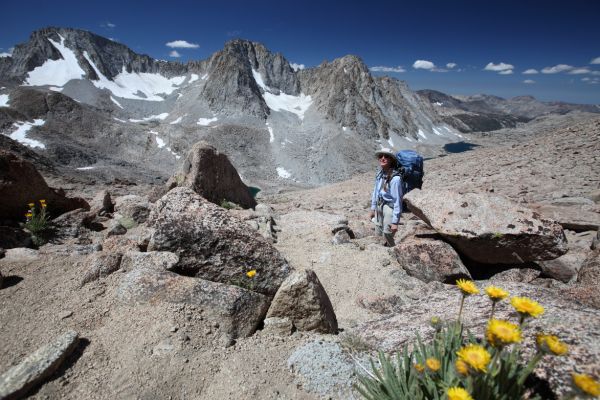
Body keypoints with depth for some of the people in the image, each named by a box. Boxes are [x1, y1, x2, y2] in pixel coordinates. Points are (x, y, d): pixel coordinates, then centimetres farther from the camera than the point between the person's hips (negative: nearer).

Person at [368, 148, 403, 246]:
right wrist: (373, 208, 15)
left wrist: (395, 221, -18)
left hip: (390, 208, -7)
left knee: (387, 236, 4)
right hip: (379, 206, 7)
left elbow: (397, 200, -20)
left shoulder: (395, 178, -23)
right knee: (379, 233, 20)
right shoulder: (380, 173, -2)